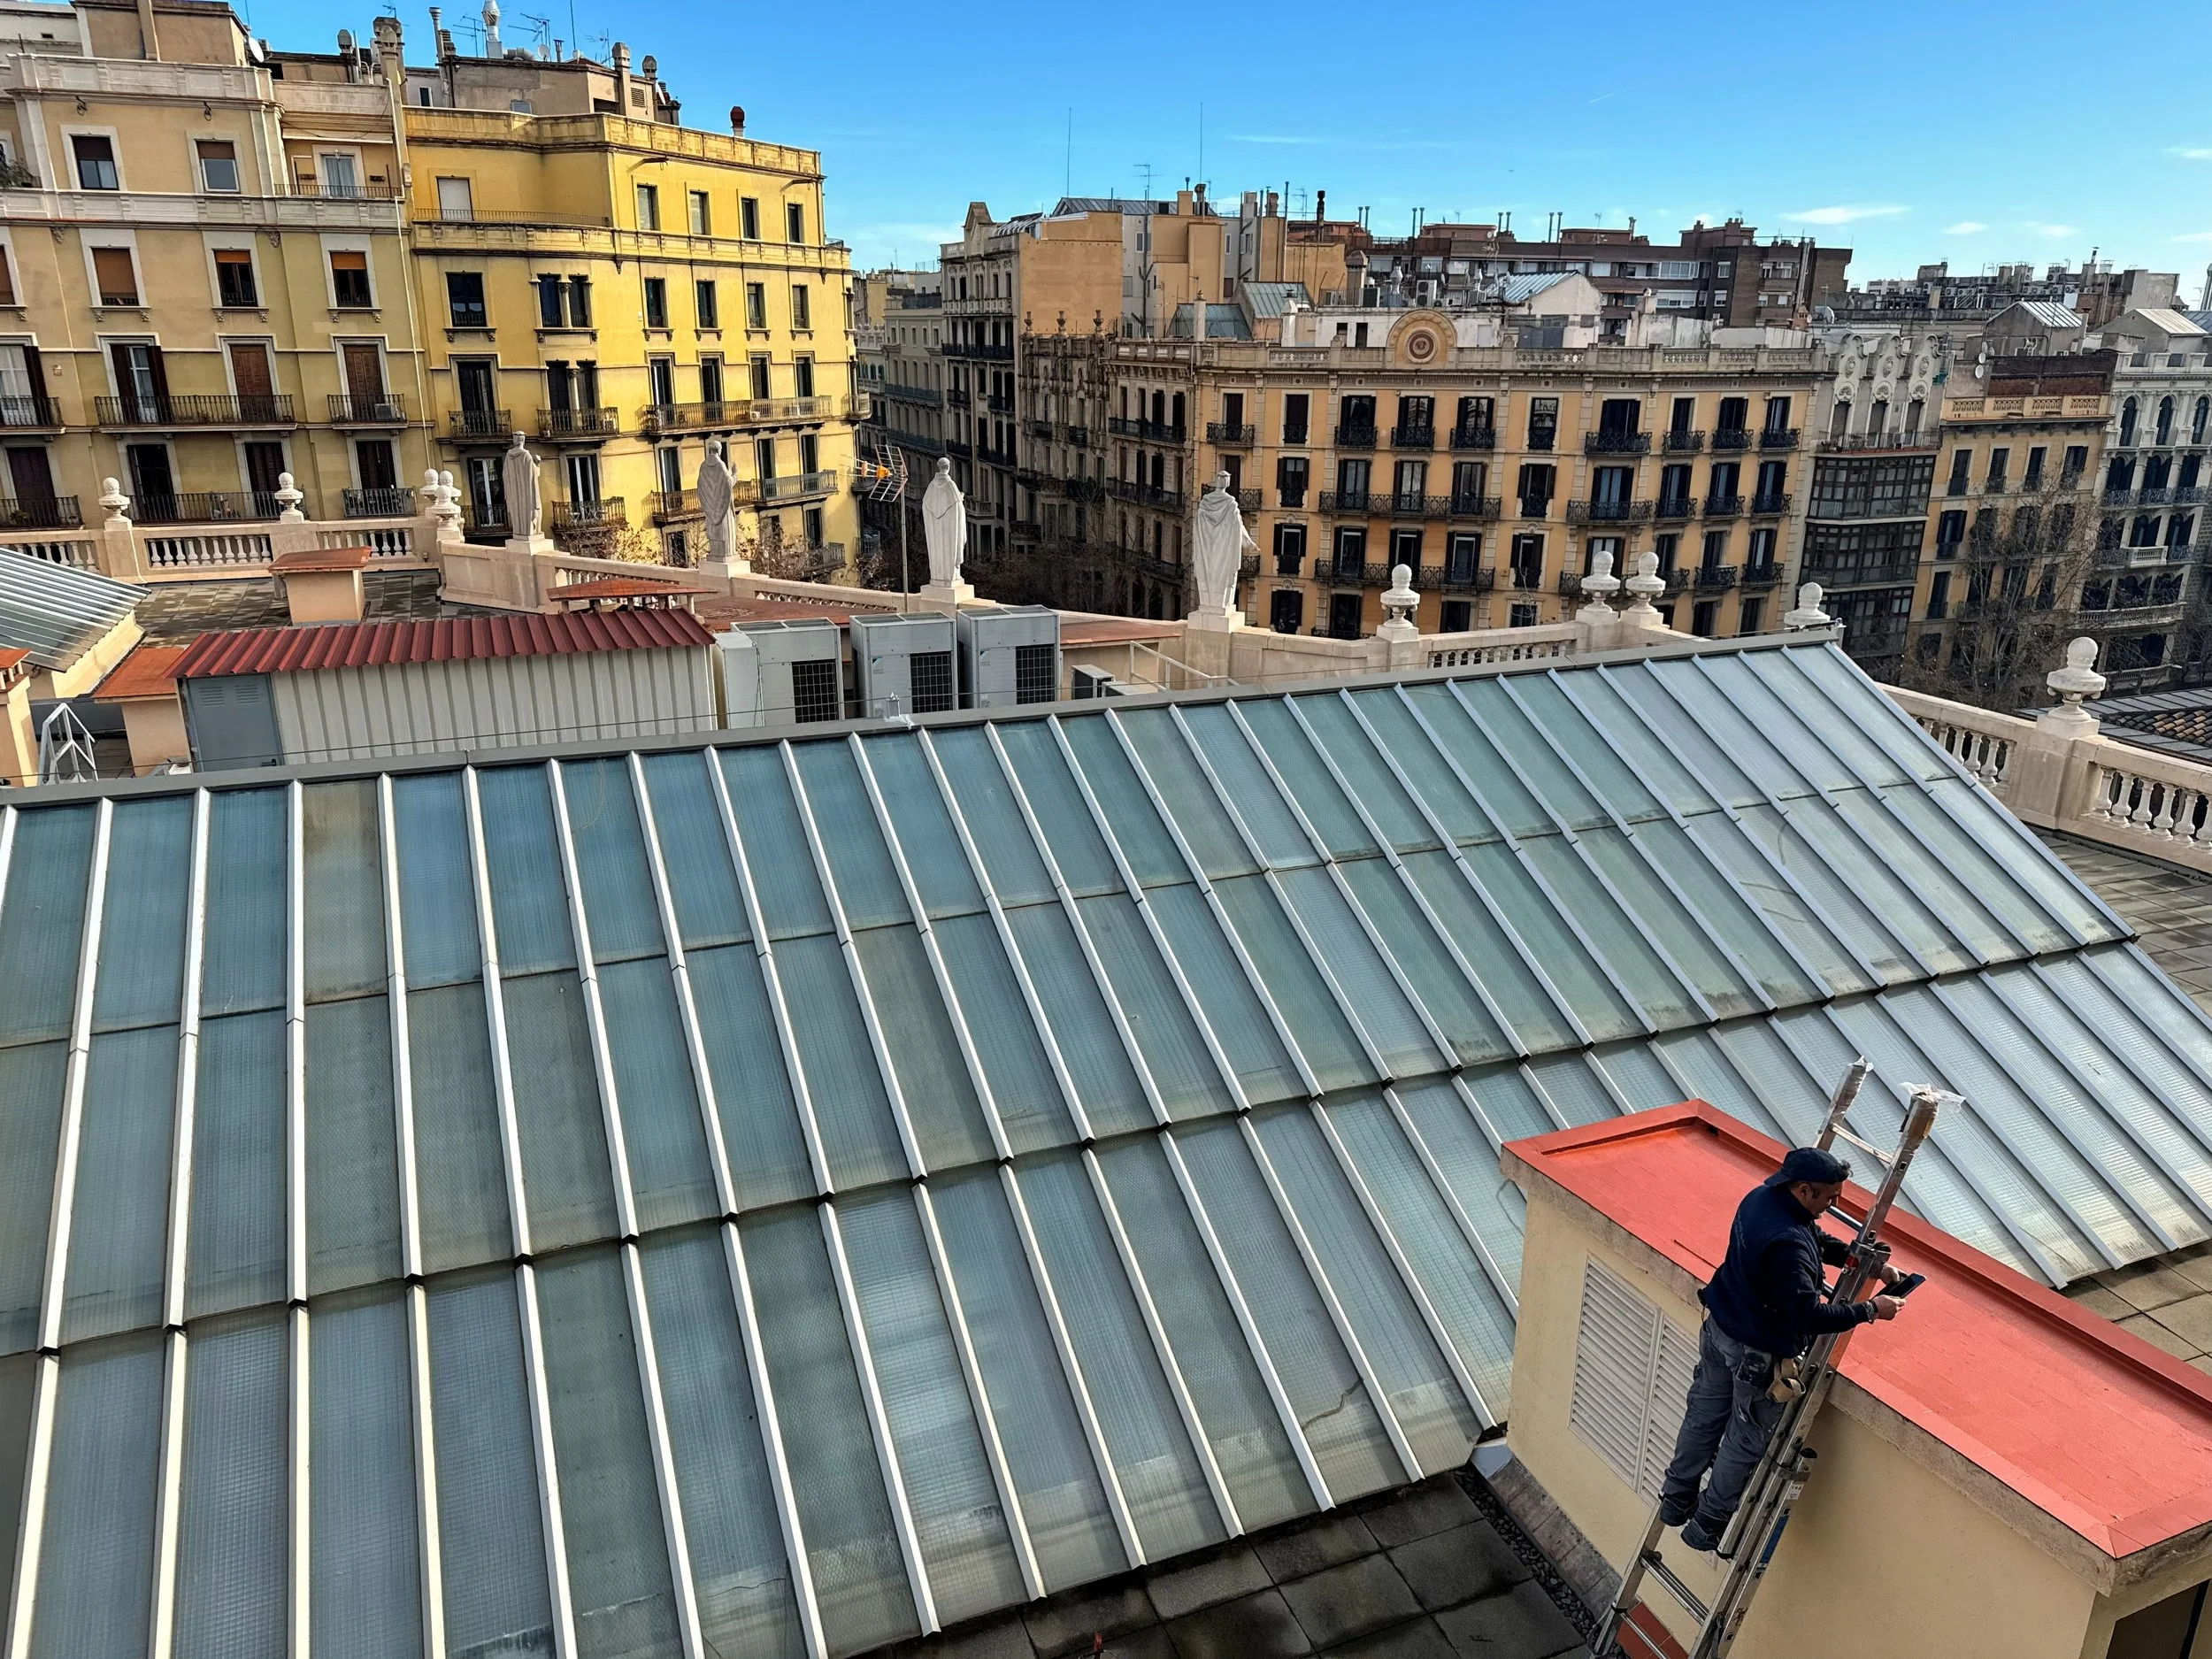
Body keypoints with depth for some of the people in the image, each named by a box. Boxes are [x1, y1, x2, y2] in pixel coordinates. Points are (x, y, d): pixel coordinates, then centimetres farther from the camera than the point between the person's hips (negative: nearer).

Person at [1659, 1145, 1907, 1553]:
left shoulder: (1762, 1196, -6)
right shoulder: (1787, 1245, -36)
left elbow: (1820, 1241, 11)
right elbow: (1809, 1315, -33)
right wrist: (1870, 1310, -22)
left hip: (1718, 1328, 9)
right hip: (1758, 1353, -9)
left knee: (1704, 1417, 24)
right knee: (1746, 1441, 13)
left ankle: (1676, 1500, 40)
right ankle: (1706, 1527, 28)